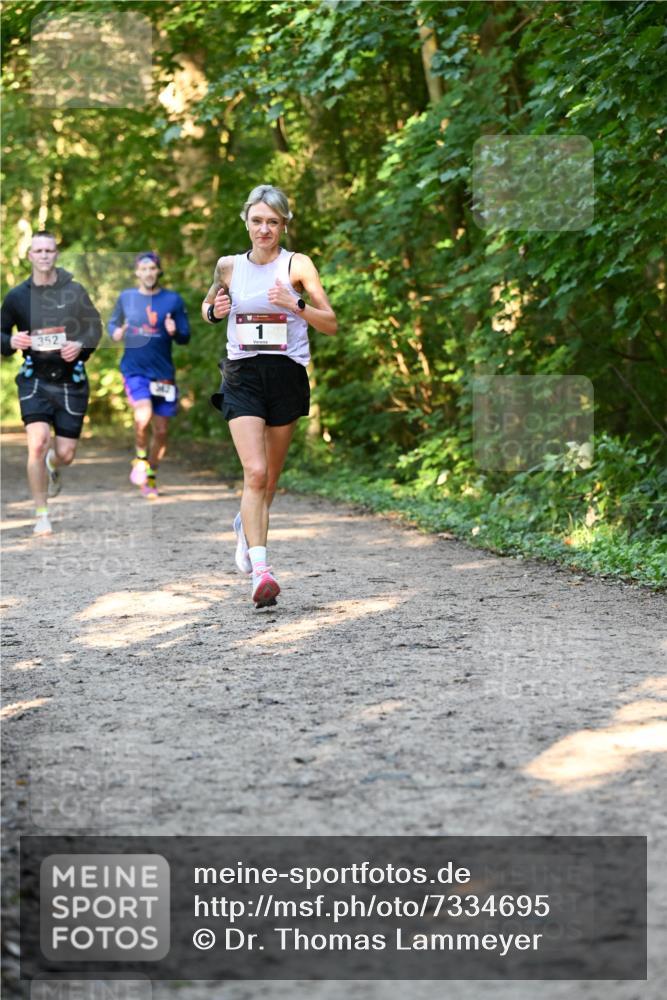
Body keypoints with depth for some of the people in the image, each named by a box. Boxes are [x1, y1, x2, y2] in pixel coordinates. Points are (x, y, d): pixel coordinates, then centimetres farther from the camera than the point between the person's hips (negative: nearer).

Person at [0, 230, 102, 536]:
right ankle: (41, 516, -6)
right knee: (37, 443, -20)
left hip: (71, 379, 1)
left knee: (66, 453, 3)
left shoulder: (75, 291, 0)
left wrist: (80, 346, -11)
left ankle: (52, 466, 44)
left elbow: (95, 328, 9)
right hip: (35, 378, -1)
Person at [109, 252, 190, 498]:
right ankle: (140, 457, 1)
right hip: (134, 369, -1)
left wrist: (174, 332, -20)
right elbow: (112, 323, 19)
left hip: (163, 372, 1)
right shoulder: (126, 297, 5)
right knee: (143, 415, -26)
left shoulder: (173, 300, 1)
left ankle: (151, 476, 27)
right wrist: (116, 333, -4)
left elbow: (185, 337, 3)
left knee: (161, 429, 5)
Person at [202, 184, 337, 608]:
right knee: (255, 472, -16)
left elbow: (331, 323, -5)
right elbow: (208, 307, 23)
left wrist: (295, 305, -22)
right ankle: (260, 571, -21)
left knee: (270, 475, 14)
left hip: (287, 376, 0)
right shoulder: (229, 266, 5)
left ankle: (246, 525, 47)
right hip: (242, 377, 0)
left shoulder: (298, 265, -3)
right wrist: (215, 311, 0)